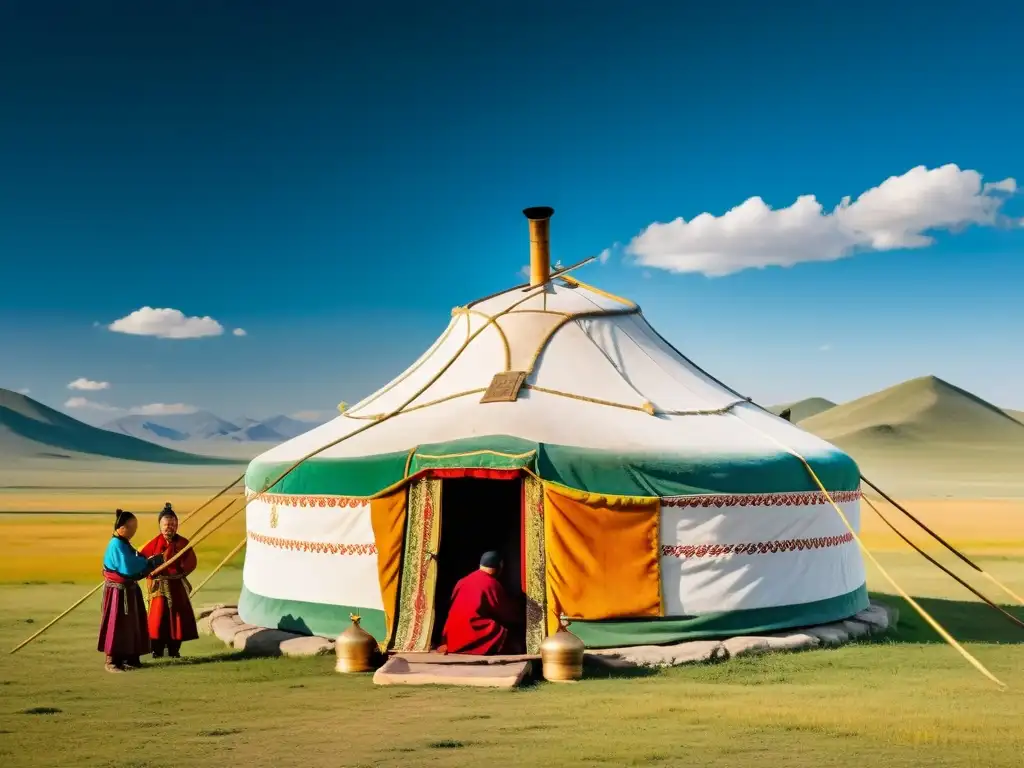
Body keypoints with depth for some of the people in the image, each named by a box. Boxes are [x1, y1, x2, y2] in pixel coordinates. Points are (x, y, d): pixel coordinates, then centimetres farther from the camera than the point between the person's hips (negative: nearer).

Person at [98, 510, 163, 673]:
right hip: (118, 591, -10)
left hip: (129, 589, 10)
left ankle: (129, 658, 20)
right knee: (117, 624, -3)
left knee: (132, 624, 12)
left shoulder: (124, 544, 10)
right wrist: (146, 562, -12)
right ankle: (112, 661, 4)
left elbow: (134, 565, 10)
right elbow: (128, 568, -25)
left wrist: (147, 562, -5)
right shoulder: (117, 545, -19)